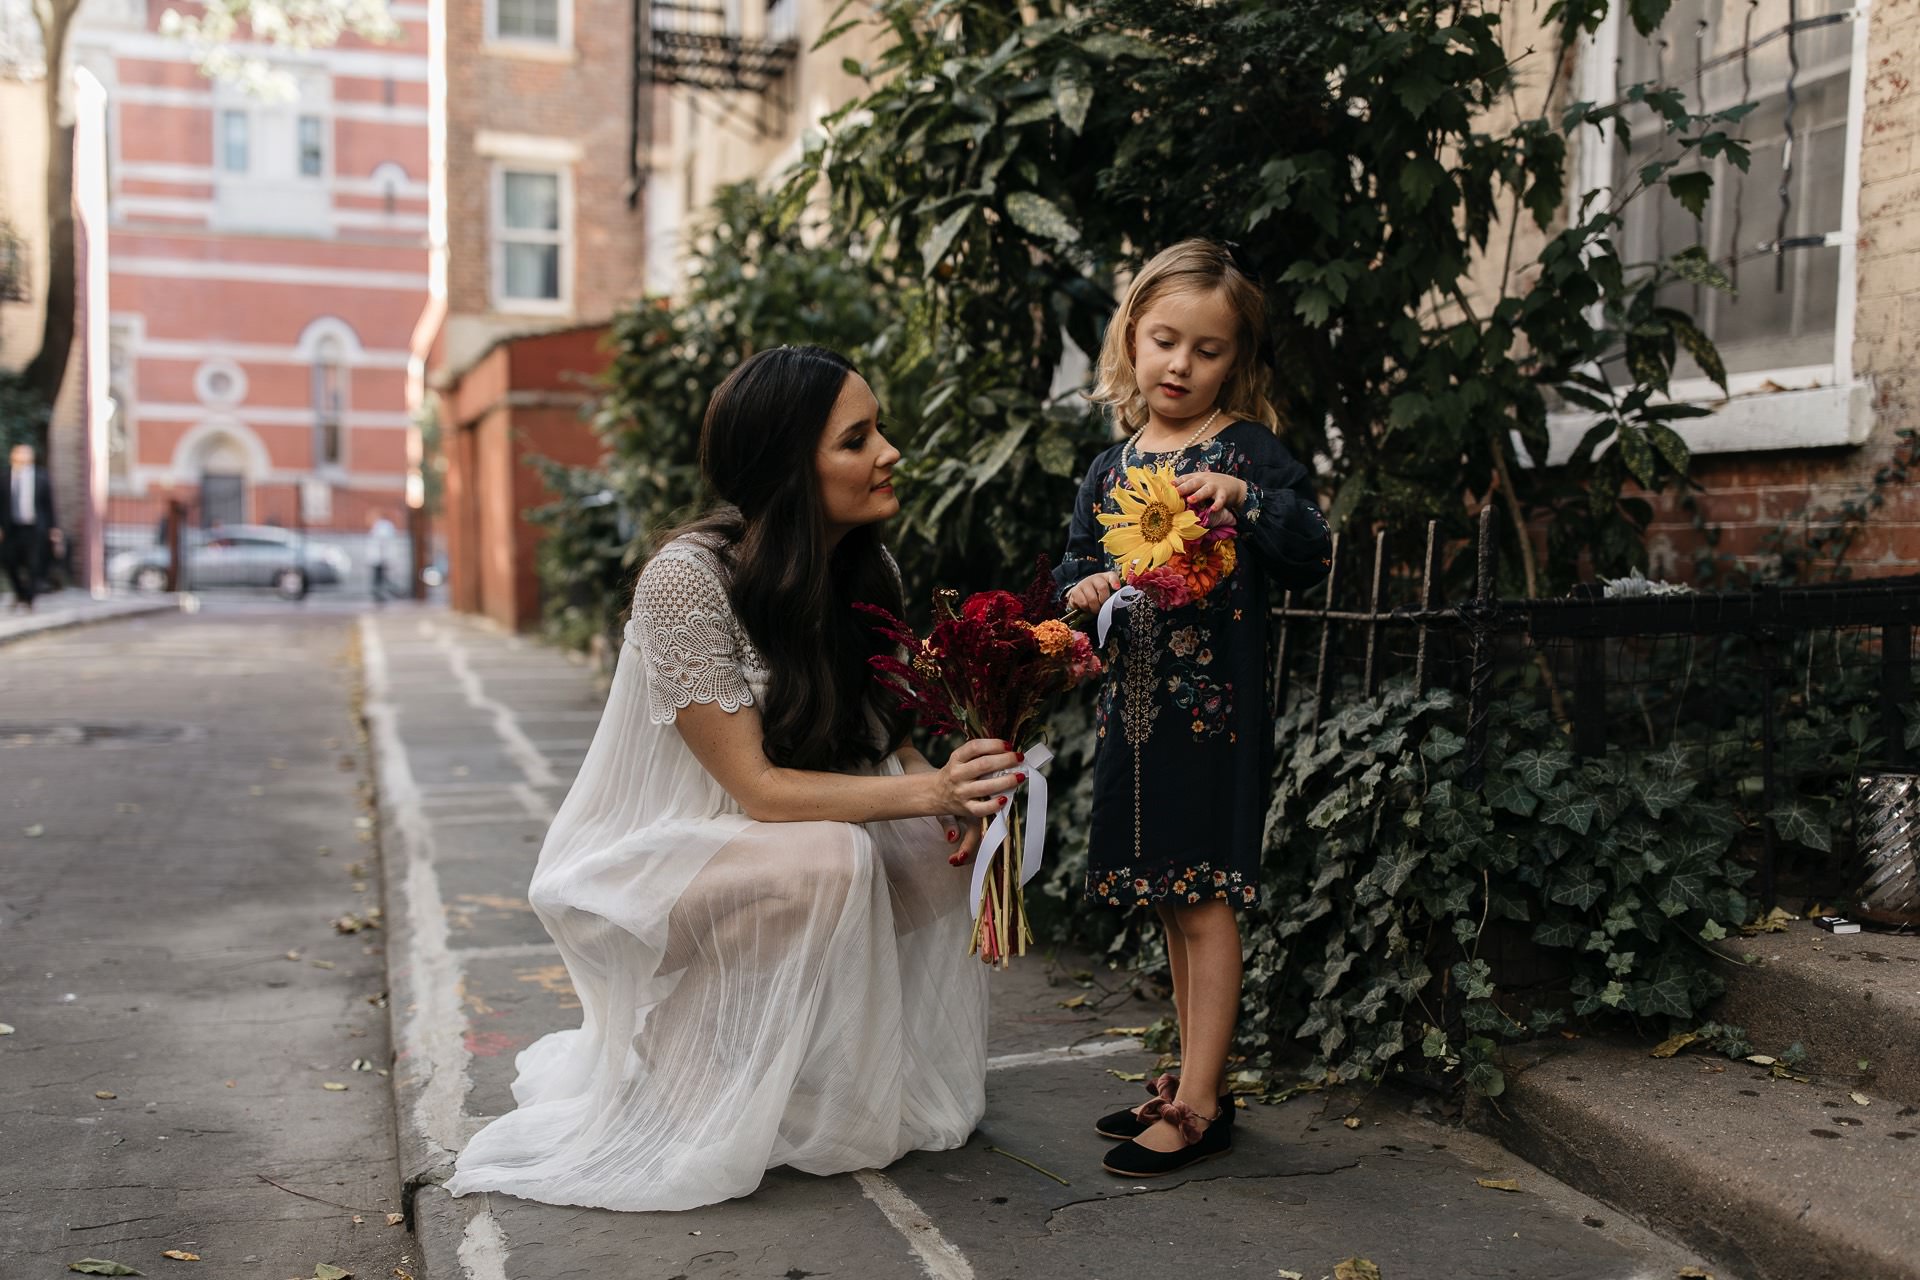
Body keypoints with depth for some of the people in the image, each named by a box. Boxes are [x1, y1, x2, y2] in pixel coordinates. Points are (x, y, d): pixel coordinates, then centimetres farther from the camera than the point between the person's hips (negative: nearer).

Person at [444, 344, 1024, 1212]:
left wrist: (954, 797, -17)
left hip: (757, 842, 7)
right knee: (829, 859, -32)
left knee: (942, 844, -16)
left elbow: (885, 733, 5)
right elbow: (757, 788, -27)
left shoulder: (867, 571, -4)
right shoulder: (686, 579, -26)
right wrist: (925, 791, -35)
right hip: (643, 865, -7)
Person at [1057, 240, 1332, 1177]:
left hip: (1217, 709, -6)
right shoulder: (1112, 466, 12)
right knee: (1171, 902, 14)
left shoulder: (1248, 449, -4)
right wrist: (1082, 589, -4)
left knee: (1205, 903, -3)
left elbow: (1310, 556, -12)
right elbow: (1075, 564, 18)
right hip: (1133, 706, 6)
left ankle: (1198, 1105, 4)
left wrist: (1246, 499, -26)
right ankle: (1194, 1080, 26)